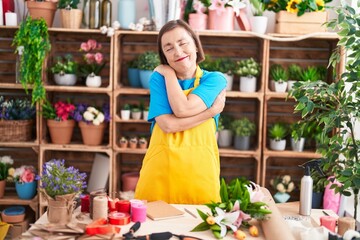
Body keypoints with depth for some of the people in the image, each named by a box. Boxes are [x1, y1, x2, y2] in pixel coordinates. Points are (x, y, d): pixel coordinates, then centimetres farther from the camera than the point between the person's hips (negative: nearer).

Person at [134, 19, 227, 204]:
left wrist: (169, 73, -3)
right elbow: (167, 124, -12)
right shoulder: (159, 78, 3)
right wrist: (211, 111, -11)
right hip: (160, 171, 1)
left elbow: (183, 109, -16)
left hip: (199, 172, 0)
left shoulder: (214, 79, 1)